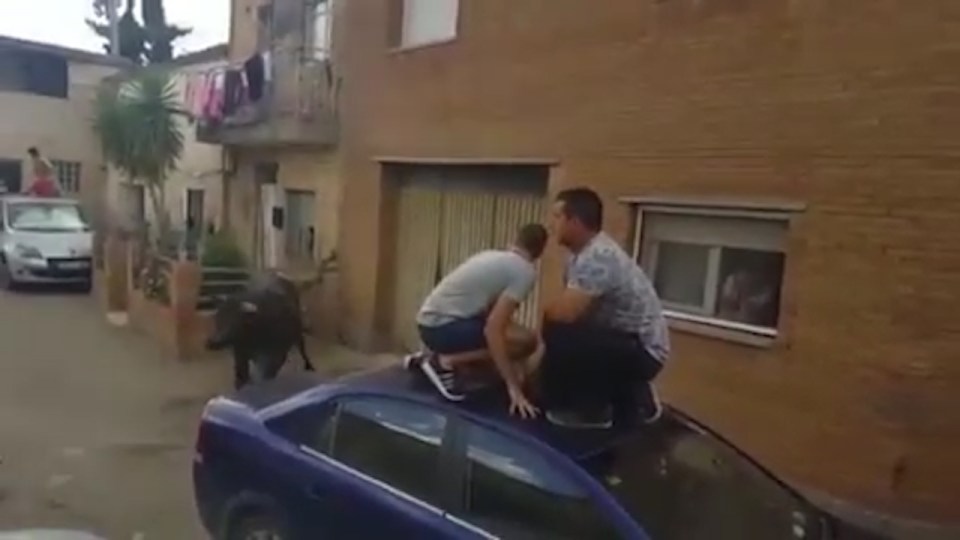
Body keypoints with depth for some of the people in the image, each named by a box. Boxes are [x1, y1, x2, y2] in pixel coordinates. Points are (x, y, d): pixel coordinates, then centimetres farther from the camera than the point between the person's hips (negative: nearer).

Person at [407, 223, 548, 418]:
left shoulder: (496, 258, 16)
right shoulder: (525, 271, -11)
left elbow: (494, 317, 26)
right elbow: (493, 328, -22)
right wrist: (513, 386, -20)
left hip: (432, 322, 9)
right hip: (443, 326, -9)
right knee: (526, 341, -17)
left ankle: (433, 357, 20)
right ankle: (445, 362, -11)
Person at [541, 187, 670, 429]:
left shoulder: (597, 258, -25)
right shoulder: (584, 253, 6)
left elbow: (563, 313, -30)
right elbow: (568, 310, 9)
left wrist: (546, 312, -9)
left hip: (642, 350, -10)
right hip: (628, 344, 10)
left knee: (559, 334, -25)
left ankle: (591, 410, -3)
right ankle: (633, 397, 19)